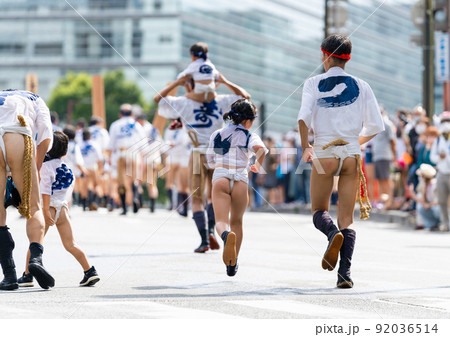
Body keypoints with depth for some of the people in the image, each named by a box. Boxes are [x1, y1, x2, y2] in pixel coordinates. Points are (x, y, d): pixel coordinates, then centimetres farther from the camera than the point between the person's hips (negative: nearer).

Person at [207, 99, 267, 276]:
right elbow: (261, 149, -13)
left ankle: (226, 235, -48)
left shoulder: (216, 135, 19)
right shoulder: (250, 136, 8)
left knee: (221, 221, -11)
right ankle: (233, 264, 13)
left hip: (220, 176, 1)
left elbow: (211, 161, 27)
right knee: (236, 221, 17)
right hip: (240, 178, -1)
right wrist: (258, 166, 6)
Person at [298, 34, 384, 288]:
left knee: (319, 211, 12)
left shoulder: (314, 84, 0)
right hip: (351, 154, 2)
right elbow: (376, 126, 4)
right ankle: (345, 274, -8)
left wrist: (305, 147, -3)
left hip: (324, 153, -2)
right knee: (347, 217, 5)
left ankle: (333, 233, -23)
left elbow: (304, 117, -15)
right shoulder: (361, 86, 6)